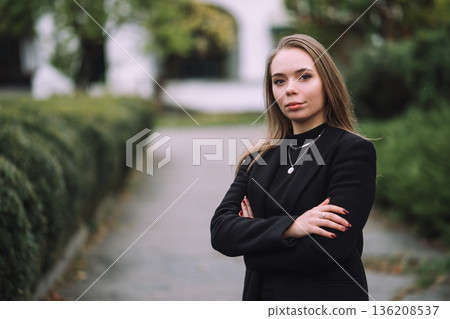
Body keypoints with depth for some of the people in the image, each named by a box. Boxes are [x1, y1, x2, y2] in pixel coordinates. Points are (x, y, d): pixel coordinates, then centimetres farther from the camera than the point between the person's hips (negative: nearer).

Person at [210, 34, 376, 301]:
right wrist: (288, 226, -22)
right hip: (260, 296, 5)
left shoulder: (354, 151, -11)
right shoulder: (259, 158, 5)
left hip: (325, 298, -5)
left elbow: (328, 249, -21)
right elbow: (220, 231, -7)